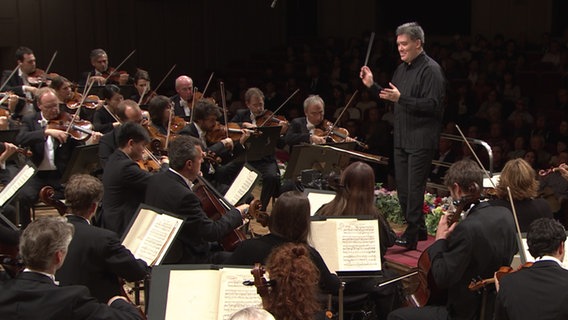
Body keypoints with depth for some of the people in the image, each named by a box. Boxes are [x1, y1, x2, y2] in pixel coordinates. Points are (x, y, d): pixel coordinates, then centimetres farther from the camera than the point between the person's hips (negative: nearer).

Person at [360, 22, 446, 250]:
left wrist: (401, 99, -28)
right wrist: (372, 86, 8)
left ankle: (411, 236, 1)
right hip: (402, 137, 9)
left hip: (421, 139, -9)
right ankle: (418, 230, 25)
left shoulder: (430, 70, -13)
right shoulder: (402, 69, 15)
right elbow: (391, 98, 21)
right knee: (402, 187, 12)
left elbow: (433, 105, -22)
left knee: (414, 188, -6)